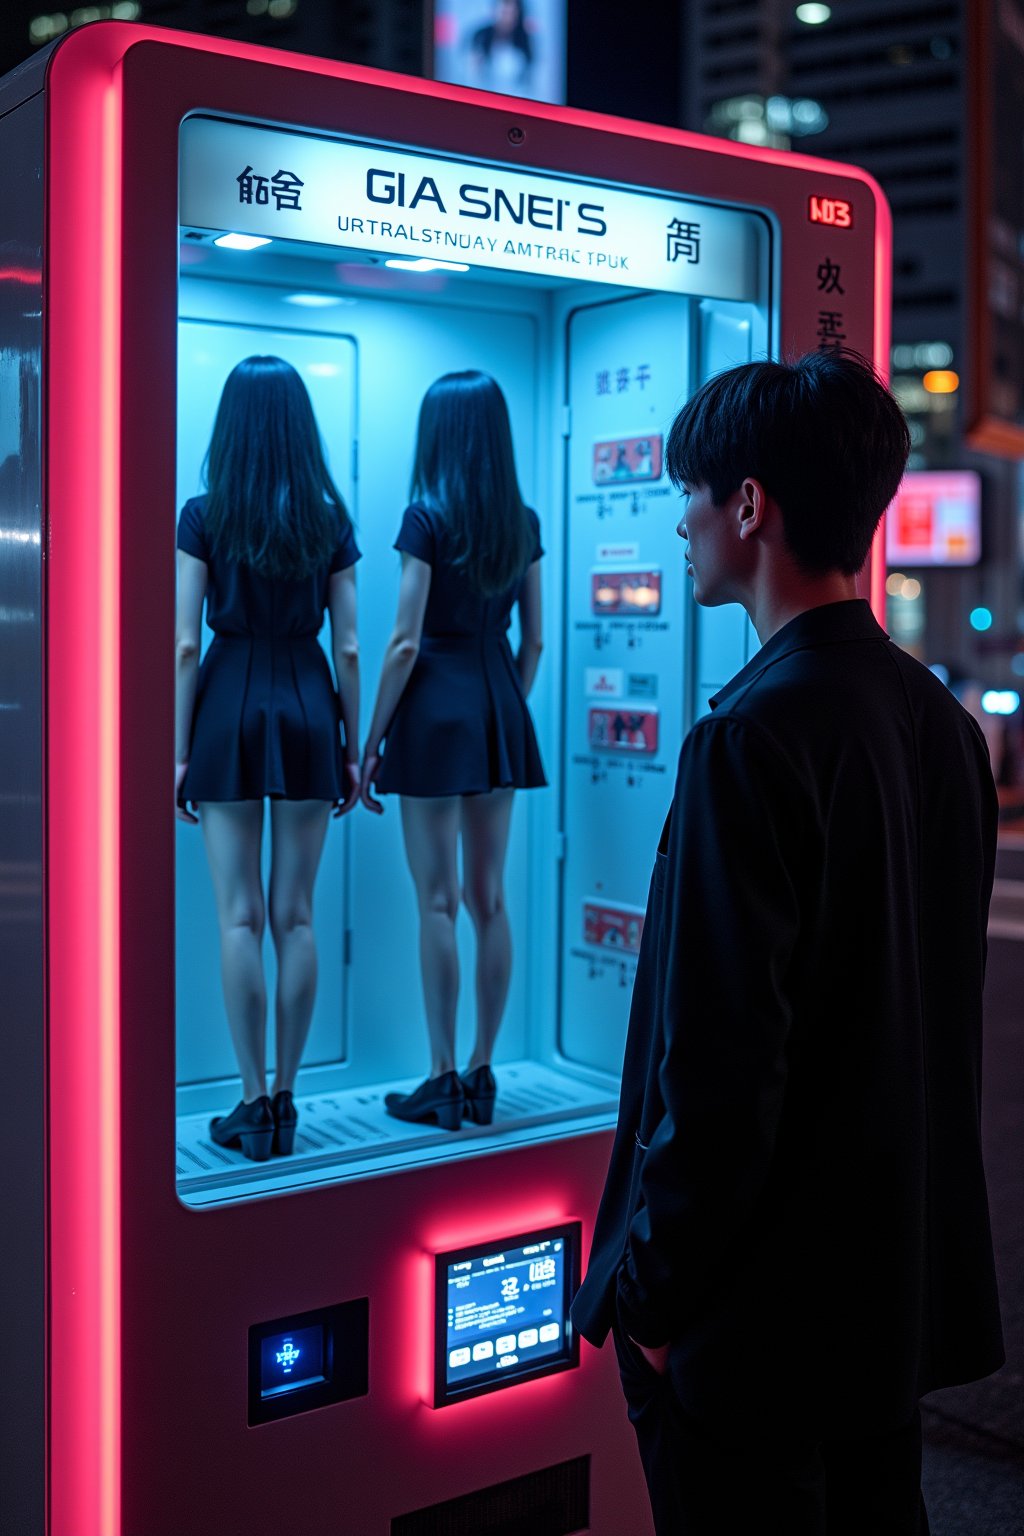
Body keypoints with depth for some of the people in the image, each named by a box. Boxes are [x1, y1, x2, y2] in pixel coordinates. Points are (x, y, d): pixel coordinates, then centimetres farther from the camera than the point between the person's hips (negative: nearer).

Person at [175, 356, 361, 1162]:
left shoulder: (203, 516, -3)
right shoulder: (330, 519, 2)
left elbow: (186, 646, -5)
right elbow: (348, 648, 2)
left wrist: (180, 751, 0)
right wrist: (352, 747, 9)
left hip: (229, 706, -2)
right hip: (308, 708, 2)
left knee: (240, 917, 2)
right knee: (296, 917, 7)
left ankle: (253, 1104, 4)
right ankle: (284, 1099, 13)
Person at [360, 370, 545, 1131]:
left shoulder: (428, 518, -9)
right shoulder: (523, 522, 7)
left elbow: (405, 643, -12)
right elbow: (533, 640, 10)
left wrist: (371, 742, -6)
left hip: (435, 703, -6)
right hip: (500, 706, 6)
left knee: (439, 902, 0)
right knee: (490, 898, 9)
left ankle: (443, 1082, 5)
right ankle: (481, 1076, 16)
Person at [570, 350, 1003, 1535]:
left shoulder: (755, 737, -23)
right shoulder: (937, 715, 4)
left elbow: (718, 1060, -24)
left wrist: (653, 1285, -12)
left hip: (760, 1306, -8)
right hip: (906, 1275, 8)